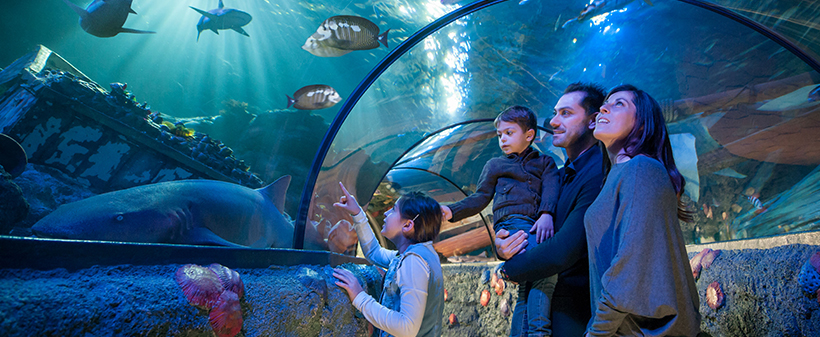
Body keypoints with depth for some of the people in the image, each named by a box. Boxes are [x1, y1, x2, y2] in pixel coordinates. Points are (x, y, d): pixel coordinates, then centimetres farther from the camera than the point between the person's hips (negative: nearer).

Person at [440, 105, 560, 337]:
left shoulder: (545, 163, 26)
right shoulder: (495, 165, 29)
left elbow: (551, 191, 8)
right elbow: (480, 198, 24)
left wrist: (547, 215, -14)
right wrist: (452, 211, 7)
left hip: (540, 226, 2)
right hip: (512, 222, -2)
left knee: (528, 290, -12)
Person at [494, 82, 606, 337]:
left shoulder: (599, 174, -21)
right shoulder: (560, 175, 10)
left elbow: (562, 252, -26)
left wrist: (509, 270, -10)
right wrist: (502, 247, -11)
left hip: (580, 315, -8)